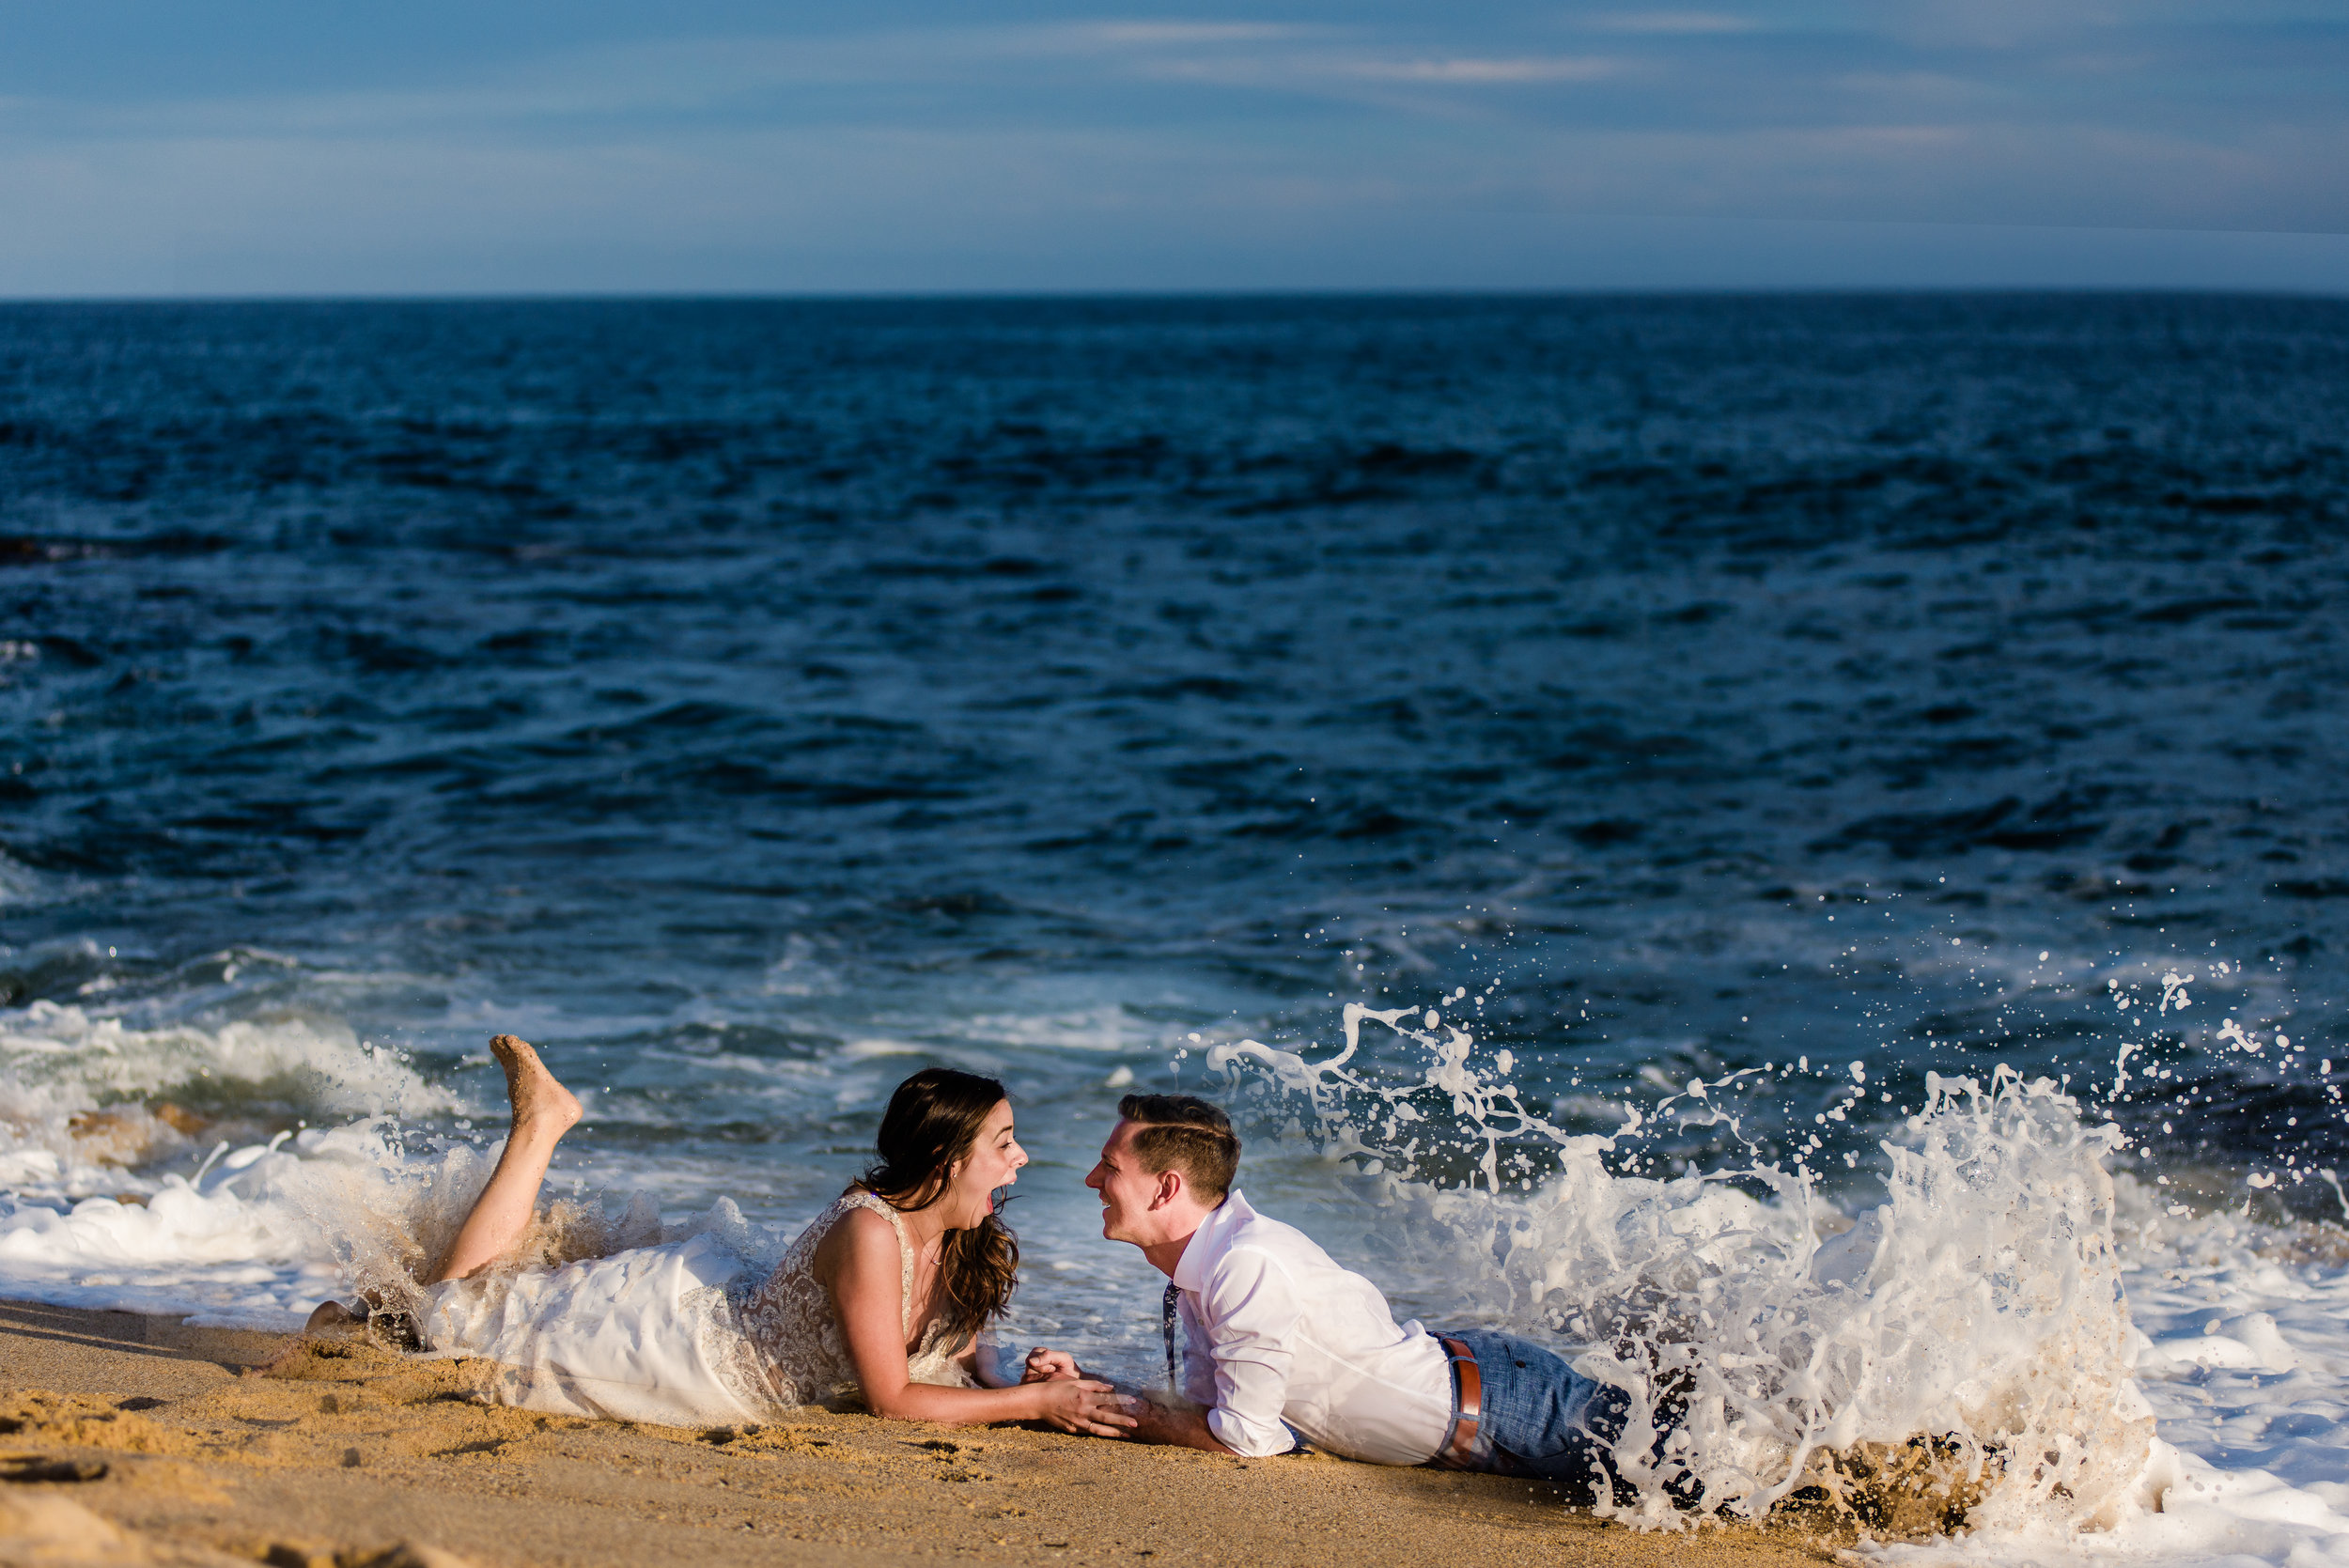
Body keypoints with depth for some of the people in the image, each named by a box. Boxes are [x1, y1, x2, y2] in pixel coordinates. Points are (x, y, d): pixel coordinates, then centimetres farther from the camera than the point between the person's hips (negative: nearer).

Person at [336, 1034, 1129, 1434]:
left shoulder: (972, 1248, -12)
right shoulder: (868, 1234, -36)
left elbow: (958, 1360, 1)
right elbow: (891, 1399, -32)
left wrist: (1020, 1384, -21)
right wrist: (1035, 1402, -31)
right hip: (686, 1342, -7)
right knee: (457, 1305, 6)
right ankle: (541, 1124, 18)